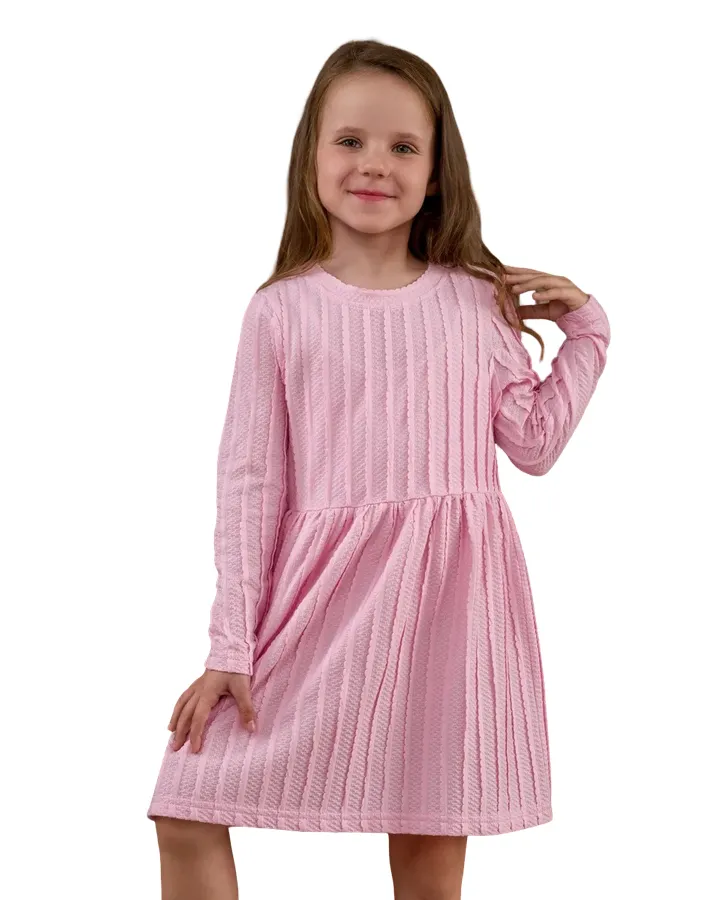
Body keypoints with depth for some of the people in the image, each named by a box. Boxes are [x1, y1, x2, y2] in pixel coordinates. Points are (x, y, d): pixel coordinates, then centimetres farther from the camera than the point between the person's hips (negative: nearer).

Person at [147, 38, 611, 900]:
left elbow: (534, 443, 12)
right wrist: (231, 647, -3)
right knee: (185, 813, -7)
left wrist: (586, 330, 6)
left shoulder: (476, 301, 6)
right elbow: (248, 483, 1)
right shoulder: (281, 311, 1)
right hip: (323, 596, -1)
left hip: (448, 599, 1)